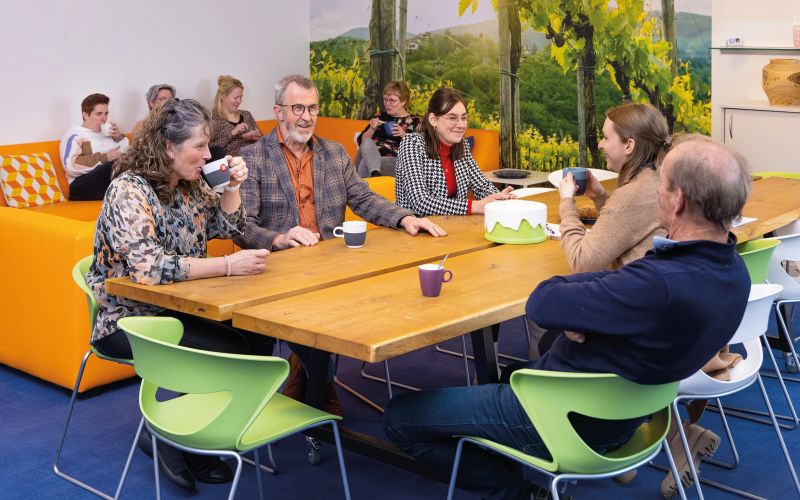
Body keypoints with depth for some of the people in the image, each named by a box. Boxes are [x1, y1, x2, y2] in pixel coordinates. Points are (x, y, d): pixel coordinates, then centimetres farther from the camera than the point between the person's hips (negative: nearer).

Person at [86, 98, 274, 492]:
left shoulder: (189, 183, 4)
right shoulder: (129, 190, -21)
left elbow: (225, 227, 17)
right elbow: (149, 268, -33)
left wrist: (232, 185, -2)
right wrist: (229, 266, -31)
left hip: (176, 308, 8)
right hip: (129, 320, -8)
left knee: (258, 335, -12)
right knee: (230, 351, -22)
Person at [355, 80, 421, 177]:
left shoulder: (414, 121, 12)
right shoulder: (381, 116, 22)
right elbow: (361, 141, 17)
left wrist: (404, 135, -11)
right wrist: (372, 129, -1)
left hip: (394, 162, -4)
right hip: (370, 159, 4)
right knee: (368, 143, -33)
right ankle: (375, 174, -52)